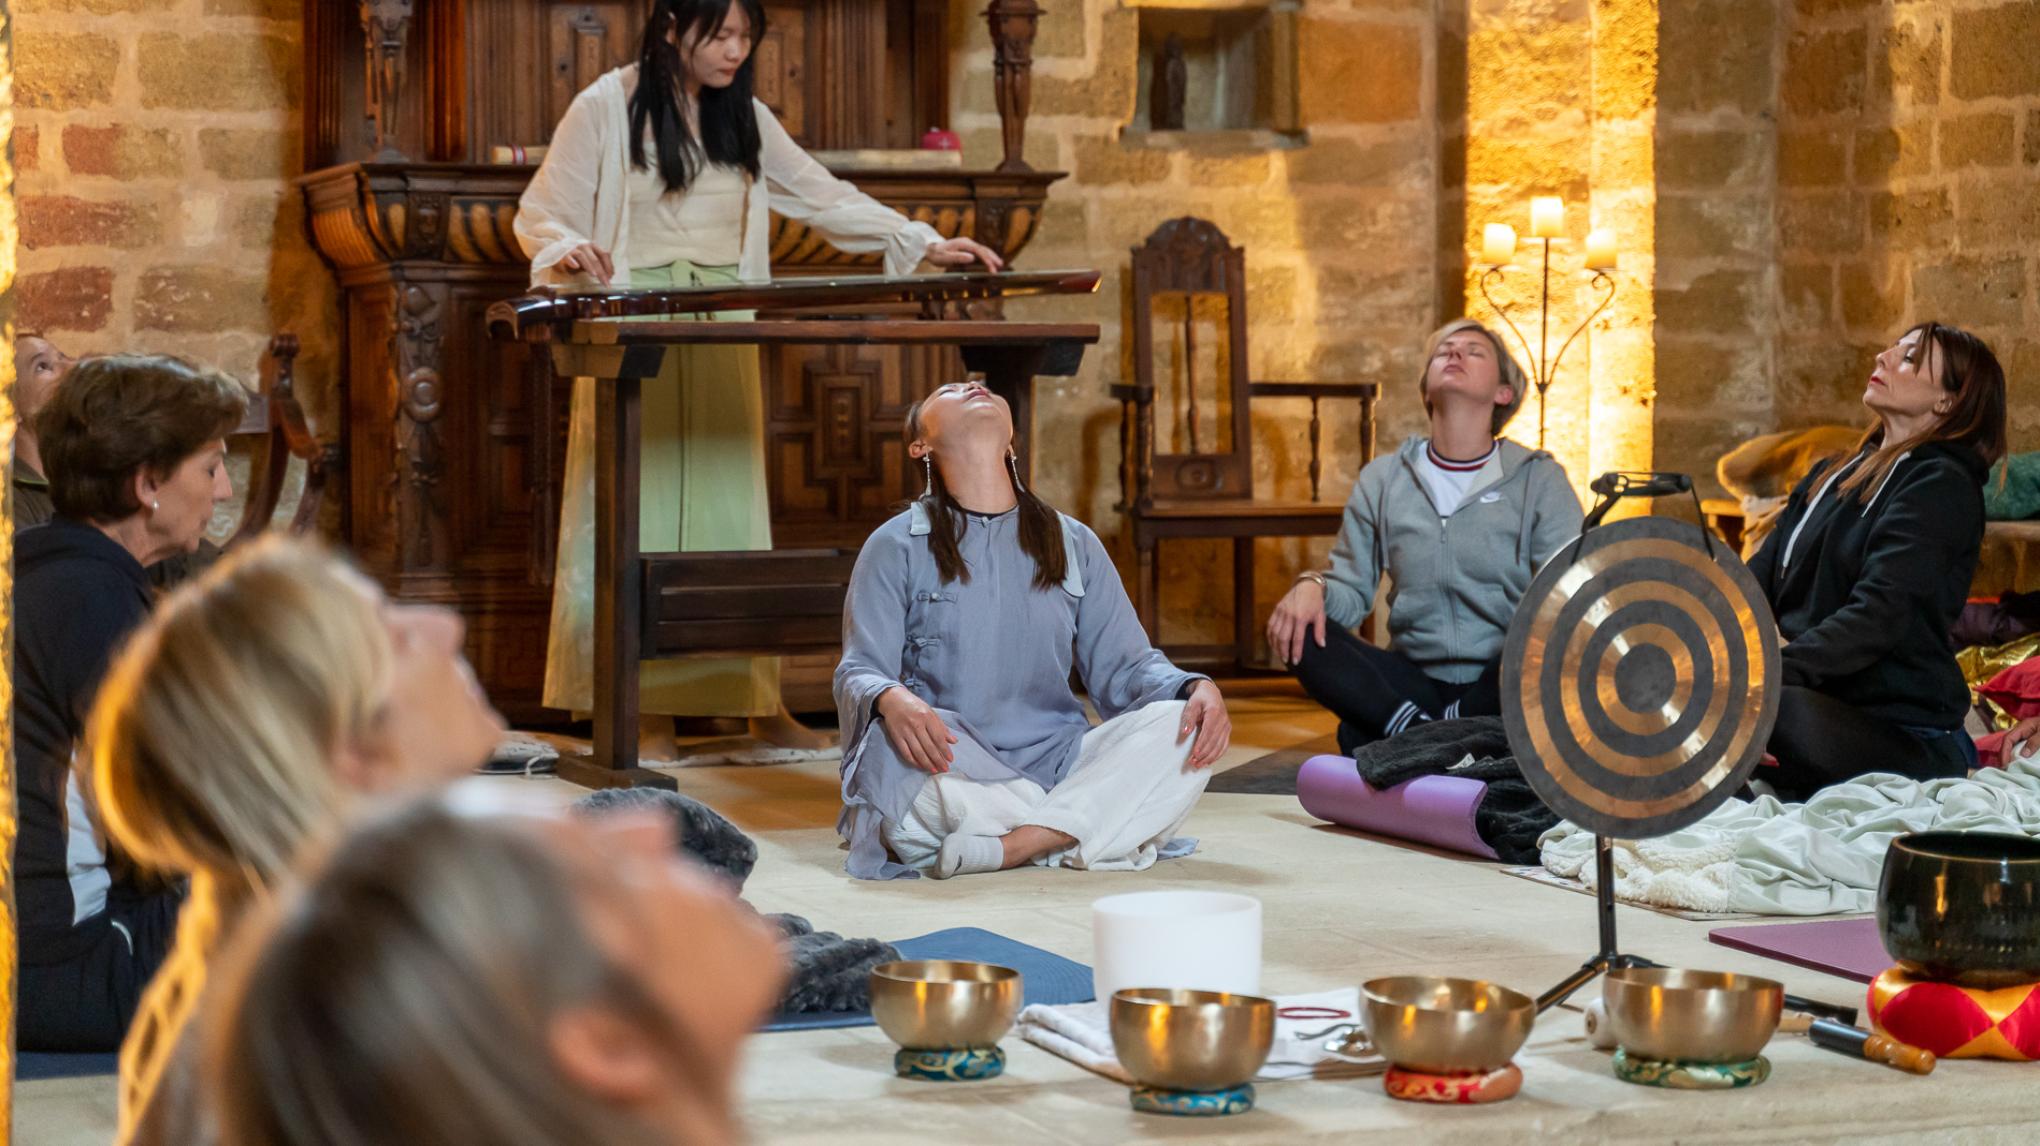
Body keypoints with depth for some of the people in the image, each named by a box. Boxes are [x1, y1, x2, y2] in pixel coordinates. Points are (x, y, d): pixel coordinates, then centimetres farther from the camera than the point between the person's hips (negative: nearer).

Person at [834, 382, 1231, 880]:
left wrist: (1196, 688, -10)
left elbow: (1124, 668, 14)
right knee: (890, 747, -36)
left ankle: (1002, 848, -32)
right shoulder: (897, 546, 6)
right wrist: (890, 699, -29)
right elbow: (858, 673, -3)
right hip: (952, 770, -3)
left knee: (1180, 727, -22)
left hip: (1056, 763, 3)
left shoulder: (1073, 544, 16)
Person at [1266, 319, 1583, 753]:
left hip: (1502, 685, -3)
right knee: (1296, 631, -21)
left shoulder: (1539, 479, 4)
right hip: (1414, 680, 3)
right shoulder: (1382, 480, 13)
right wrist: (1313, 587, -15)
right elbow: (1352, 593, 10)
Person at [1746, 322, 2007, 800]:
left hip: (1905, 735, -7)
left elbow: (1879, 616, -19)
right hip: (1816, 705, 7)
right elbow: (1758, 580, 13)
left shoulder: (1941, 486, -5)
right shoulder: (1830, 477, 21)